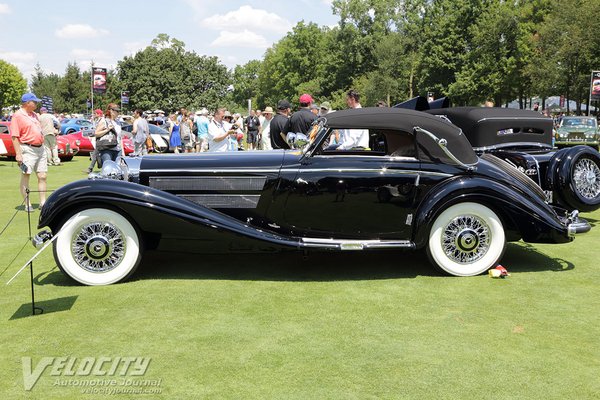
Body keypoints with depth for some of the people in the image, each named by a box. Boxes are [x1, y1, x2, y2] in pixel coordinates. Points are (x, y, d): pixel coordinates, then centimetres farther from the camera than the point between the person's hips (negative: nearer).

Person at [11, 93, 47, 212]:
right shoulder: (17, 116, -9)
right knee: (25, 176, 0)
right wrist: (18, 154, -19)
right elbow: (14, 136, -14)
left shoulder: (34, 115, 16)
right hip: (27, 149, -8)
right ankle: (27, 204, 5)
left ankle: (43, 202, 14)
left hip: (40, 149, 8)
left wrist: (43, 149, 21)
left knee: (42, 177, 7)